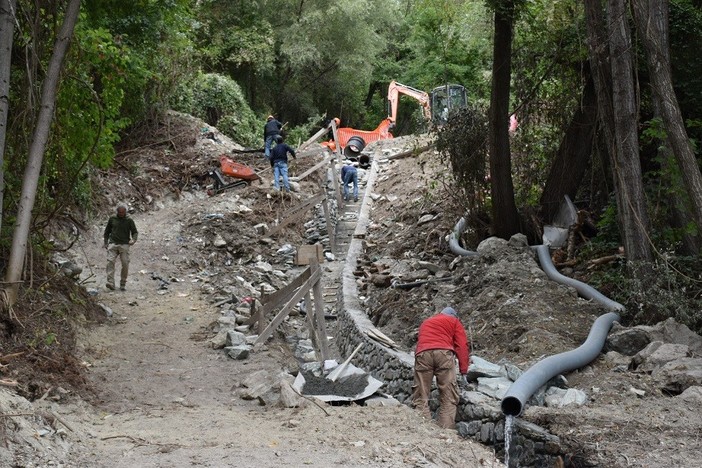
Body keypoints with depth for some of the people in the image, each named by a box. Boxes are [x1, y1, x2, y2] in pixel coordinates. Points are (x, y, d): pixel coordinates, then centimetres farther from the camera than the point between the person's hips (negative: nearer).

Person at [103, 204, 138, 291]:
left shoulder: (129, 221, 6)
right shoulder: (112, 219, 11)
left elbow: (135, 232, 7)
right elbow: (107, 231, 21)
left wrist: (133, 240, -13)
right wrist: (106, 243, 12)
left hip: (124, 245, -1)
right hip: (113, 244, 1)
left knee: (125, 264, -7)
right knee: (110, 262, -17)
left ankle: (123, 284, 6)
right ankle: (110, 283, -24)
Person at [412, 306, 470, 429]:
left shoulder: (425, 323, 38)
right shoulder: (454, 321, 24)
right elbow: (462, 346, 13)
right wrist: (464, 372, 10)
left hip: (422, 354, 3)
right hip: (444, 353, -3)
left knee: (420, 397, 1)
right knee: (448, 397, -1)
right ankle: (446, 431, -12)